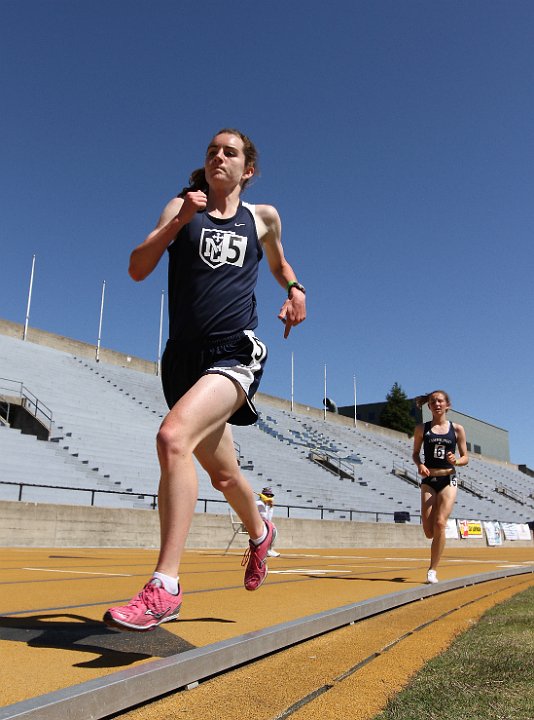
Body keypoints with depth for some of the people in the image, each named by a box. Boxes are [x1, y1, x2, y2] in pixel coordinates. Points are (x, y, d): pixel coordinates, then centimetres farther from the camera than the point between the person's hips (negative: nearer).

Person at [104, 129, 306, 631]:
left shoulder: (263, 217, 13)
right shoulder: (182, 207, 11)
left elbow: (278, 263, 31)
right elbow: (138, 269, 1)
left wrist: (295, 291, 9)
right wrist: (178, 221, -12)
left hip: (235, 356, -3)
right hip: (183, 357, 3)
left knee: (173, 437, -30)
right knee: (222, 473, 16)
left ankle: (165, 585, -25)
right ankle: (259, 533, 47)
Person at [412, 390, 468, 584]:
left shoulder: (457, 429, 3)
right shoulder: (422, 429, 4)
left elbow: (465, 457, 6)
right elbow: (415, 453, 11)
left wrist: (456, 461, -16)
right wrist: (419, 465, -10)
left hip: (448, 480, -1)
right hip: (429, 481, 1)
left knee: (440, 524, -14)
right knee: (429, 531, -5)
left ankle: (432, 570, 0)